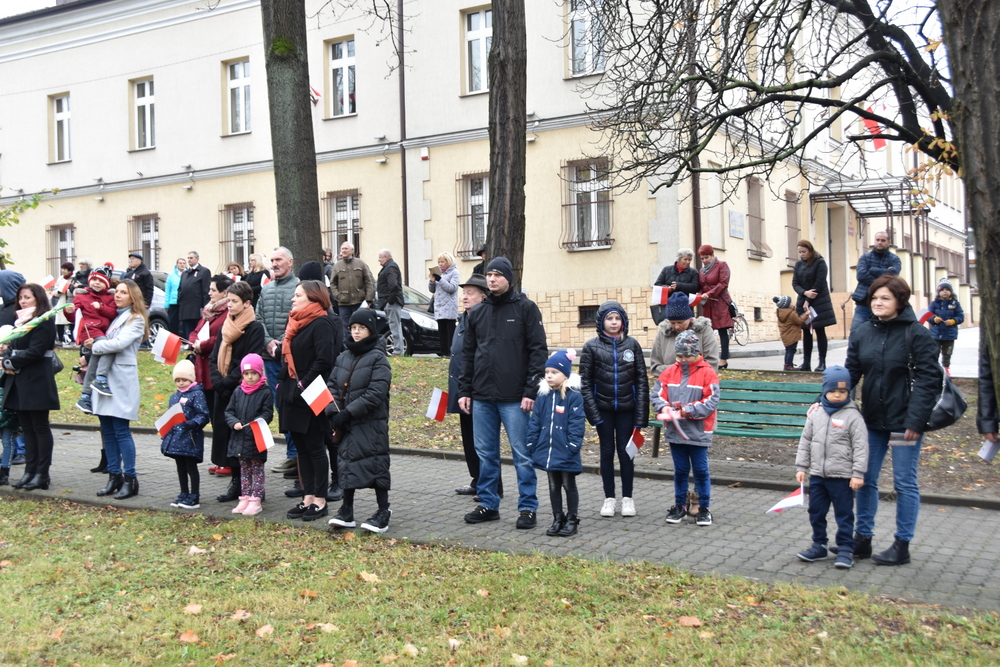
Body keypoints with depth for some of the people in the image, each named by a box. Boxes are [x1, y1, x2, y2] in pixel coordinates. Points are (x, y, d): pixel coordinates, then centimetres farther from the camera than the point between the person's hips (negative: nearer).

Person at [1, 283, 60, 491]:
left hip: (37, 382, -8)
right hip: (18, 381, 8)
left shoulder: (45, 322, -9)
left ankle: (42, 474, 3)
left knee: (40, 427, -1)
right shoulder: (20, 321, 16)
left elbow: (35, 351, -17)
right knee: (27, 428, 10)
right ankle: (30, 471, 14)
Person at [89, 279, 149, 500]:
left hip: (122, 379, -7)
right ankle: (114, 476, 14)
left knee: (121, 430, -8)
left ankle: (130, 479, -3)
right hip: (104, 376, 7)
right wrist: (89, 356, 1)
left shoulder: (136, 319, -3)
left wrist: (94, 346, -5)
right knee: (107, 430, 7)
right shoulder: (113, 317, 21)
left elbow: (119, 343, -16)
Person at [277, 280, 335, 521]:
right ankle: (308, 497, 19)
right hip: (292, 394, 9)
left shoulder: (321, 324, -13)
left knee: (314, 447, -1)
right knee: (302, 447, 12)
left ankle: (320, 501, 8)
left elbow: (324, 360, -21)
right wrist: (283, 384, 10)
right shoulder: (294, 322, 15)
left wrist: (304, 385, -21)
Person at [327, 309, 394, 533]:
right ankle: (346, 512, 21)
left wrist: (348, 412, -19)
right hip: (347, 423, 6)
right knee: (347, 463, 11)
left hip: (371, 424, -6)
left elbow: (376, 394, -17)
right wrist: (335, 412, -6)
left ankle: (383, 512, 7)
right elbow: (333, 386, 11)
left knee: (375, 464, -2)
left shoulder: (378, 358, -9)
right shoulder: (343, 357, 11)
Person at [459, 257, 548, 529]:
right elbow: (468, 353, 16)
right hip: (482, 397, 5)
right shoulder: (478, 313, 12)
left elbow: (538, 351, -7)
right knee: (485, 454, 11)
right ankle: (488, 504, 21)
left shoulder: (525, 308, -2)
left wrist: (531, 390, -13)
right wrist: (464, 390, 9)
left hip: (514, 398, -5)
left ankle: (528, 507, 10)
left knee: (522, 454, 1)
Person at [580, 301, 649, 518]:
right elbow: (585, 383, -1)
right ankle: (609, 498, 18)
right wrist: (593, 413, -9)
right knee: (607, 452, 8)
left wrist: (641, 414, -4)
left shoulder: (632, 345, 1)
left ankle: (627, 498, 18)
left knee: (626, 452, 6)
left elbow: (642, 381, 1)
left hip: (626, 409, 0)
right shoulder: (592, 347, -1)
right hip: (603, 409, 0)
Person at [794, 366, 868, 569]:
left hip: (842, 476, -5)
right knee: (816, 512, 13)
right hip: (817, 474, 5)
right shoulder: (815, 414, 5)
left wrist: (858, 474, -13)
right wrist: (801, 467, 8)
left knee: (844, 514, 4)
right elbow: (805, 442, 11)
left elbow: (861, 447, -10)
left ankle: (845, 550, 14)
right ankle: (819, 545, 26)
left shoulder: (853, 416, -8)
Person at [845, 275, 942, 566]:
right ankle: (862, 539, 24)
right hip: (872, 421, 5)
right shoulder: (863, 333, 4)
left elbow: (929, 378, -13)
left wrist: (916, 421, -18)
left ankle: (902, 546, 16)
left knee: (905, 483, 5)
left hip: (904, 422, -5)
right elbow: (850, 372, 6)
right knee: (865, 481, 11)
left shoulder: (917, 334, -10)